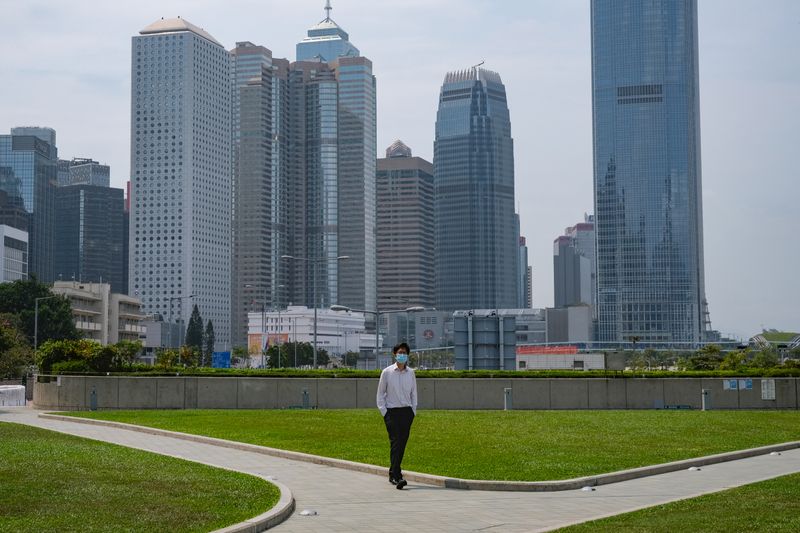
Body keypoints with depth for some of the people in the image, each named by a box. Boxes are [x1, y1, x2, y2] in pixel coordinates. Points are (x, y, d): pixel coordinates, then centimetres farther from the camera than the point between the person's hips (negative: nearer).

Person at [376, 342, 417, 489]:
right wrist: (384, 412, -2)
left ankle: (393, 474, 17)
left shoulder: (410, 373, 9)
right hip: (392, 412, -4)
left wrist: (413, 410, 10)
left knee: (402, 444, 4)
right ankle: (397, 476, -19)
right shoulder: (387, 372, 0)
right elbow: (380, 393, 5)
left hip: (407, 412, 4)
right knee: (395, 442, -13)